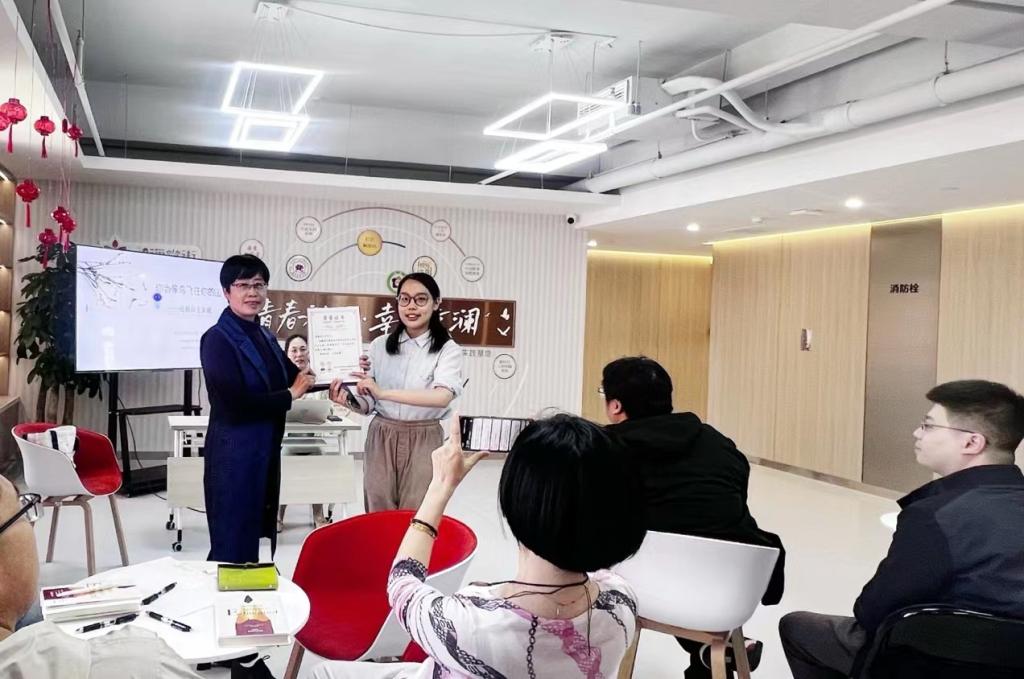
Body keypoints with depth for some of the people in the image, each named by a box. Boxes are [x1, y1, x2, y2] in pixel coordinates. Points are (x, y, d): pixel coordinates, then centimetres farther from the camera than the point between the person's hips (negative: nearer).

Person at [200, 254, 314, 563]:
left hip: (266, 450, 8)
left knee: (261, 534, 16)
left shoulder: (266, 338, 12)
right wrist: (290, 396, -12)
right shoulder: (217, 339, -14)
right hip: (234, 453, -8)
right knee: (234, 541, 0)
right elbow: (236, 402, -22)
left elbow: (297, 377, 13)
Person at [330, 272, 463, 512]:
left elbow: (442, 397, -24)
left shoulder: (448, 349, -7)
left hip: (423, 440, -3)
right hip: (381, 438, 3)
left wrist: (384, 393, -30)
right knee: (378, 514, 8)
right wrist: (348, 399, -16)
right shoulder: (379, 346, 4)